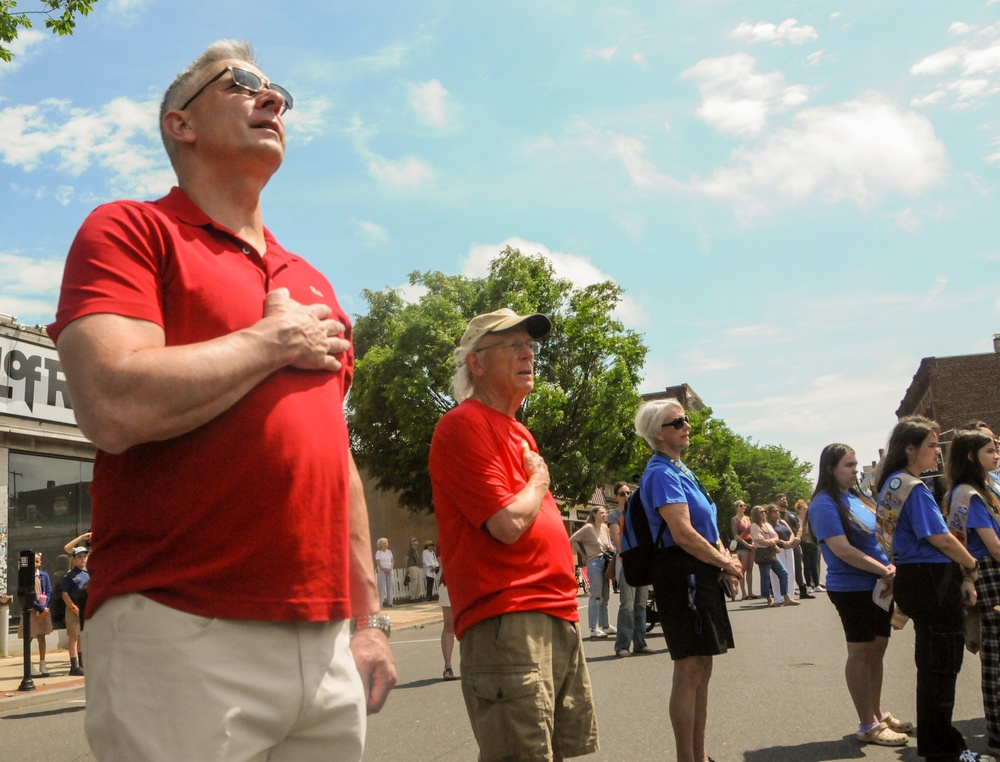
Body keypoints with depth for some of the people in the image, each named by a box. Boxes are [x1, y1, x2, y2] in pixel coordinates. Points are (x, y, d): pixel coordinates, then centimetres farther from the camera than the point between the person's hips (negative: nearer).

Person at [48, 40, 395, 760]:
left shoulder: (312, 284, 19)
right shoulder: (130, 230, 0)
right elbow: (116, 408, -18)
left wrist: (369, 619, 16)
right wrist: (278, 340, -6)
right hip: (182, 637, -6)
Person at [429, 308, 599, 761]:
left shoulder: (517, 432, 20)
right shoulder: (464, 425, -10)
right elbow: (508, 523, -19)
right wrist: (539, 480, 0)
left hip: (559, 618, 10)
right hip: (507, 622, -10)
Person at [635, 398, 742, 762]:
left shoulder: (681, 470, 17)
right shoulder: (662, 473, -13)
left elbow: (706, 526, 20)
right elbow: (683, 534, -22)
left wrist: (726, 559, 2)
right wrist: (726, 563, -11)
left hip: (702, 575, 10)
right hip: (682, 575, -10)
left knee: (702, 669, 13)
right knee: (689, 670, -6)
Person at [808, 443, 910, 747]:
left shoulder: (857, 497, 11)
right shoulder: (825, 504, -14)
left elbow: (879, 536, 14)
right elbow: (843, 550, -21)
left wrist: (890, 567, -5)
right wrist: (884, 571, -19)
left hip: (878, 586, 8)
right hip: (852, 588, -8)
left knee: (877, 649, 15)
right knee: (861, 653, 0)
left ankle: (877, 714, 28)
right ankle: (868, 726, 9)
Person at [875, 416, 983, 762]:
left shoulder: (891, 484, 12)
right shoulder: (914, 487, -17)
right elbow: (940, 539, -19)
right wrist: (972, 567, -1)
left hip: (915, 578, 10)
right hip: (933, 581, -10)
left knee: (932, 662, 18)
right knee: (942, 665, -1)